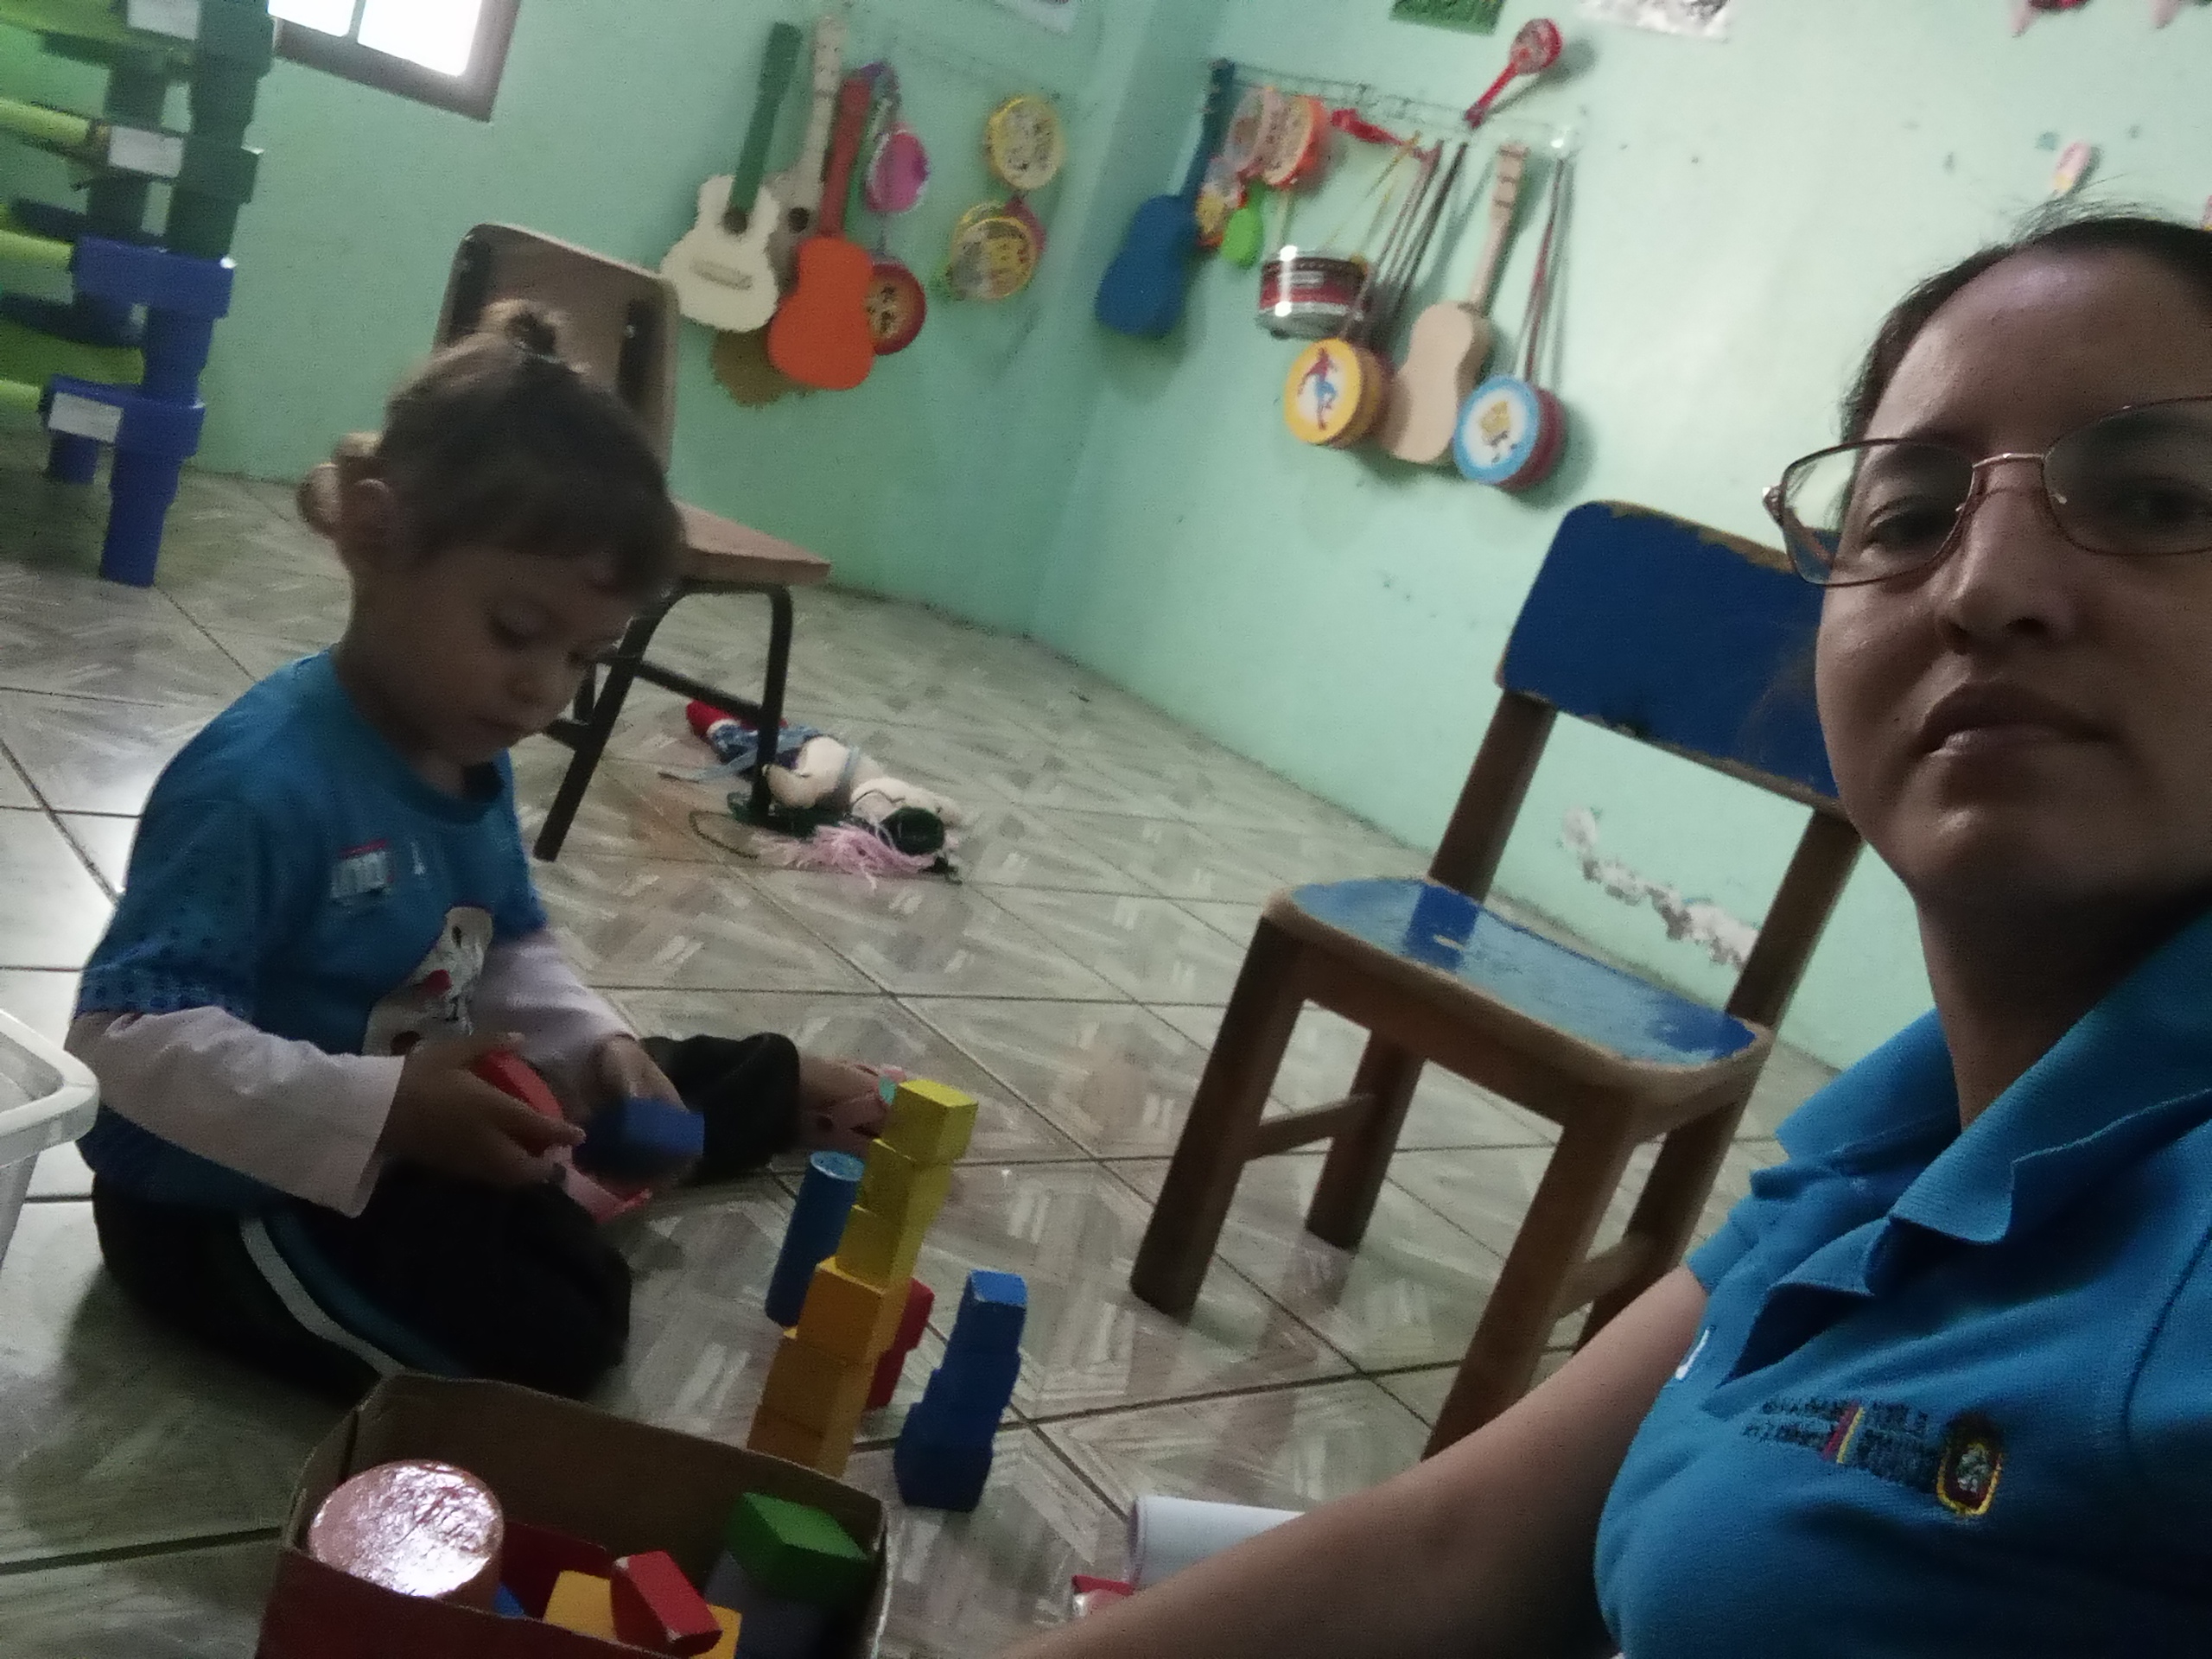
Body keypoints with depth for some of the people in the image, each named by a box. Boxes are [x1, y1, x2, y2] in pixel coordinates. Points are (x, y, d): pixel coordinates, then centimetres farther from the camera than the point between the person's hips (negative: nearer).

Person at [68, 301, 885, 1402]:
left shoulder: (474, 759, -2)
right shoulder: (265, 779, -31)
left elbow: (512, 952, 9)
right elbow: (129, 1033, -33)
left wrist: (598, 1050, -10)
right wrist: (381, 1110, -41)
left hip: (404, 1121, 9)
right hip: (219, 1199, -8)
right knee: (558, 1328, -22)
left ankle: (776, 1094, 49)